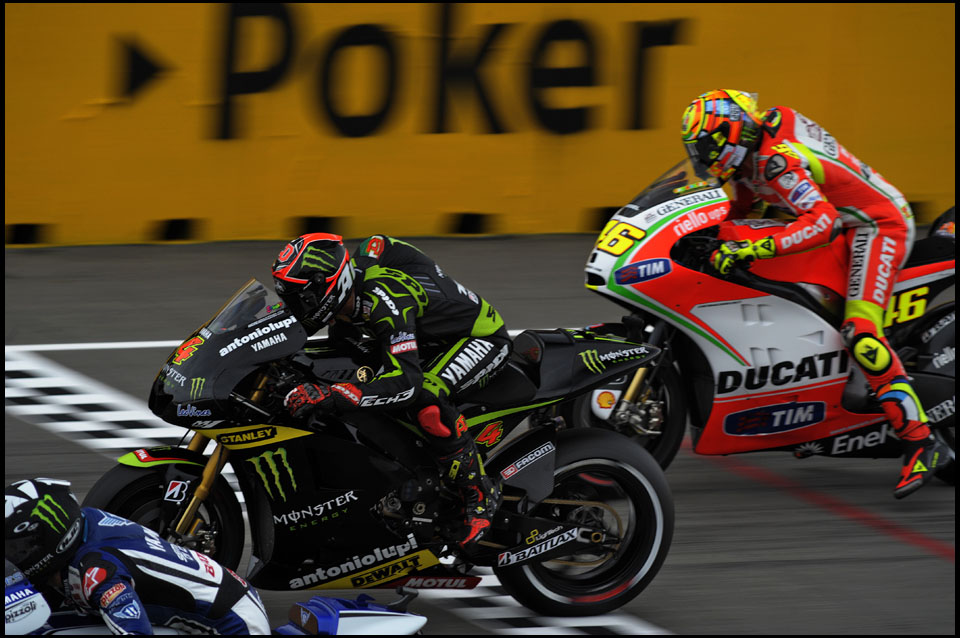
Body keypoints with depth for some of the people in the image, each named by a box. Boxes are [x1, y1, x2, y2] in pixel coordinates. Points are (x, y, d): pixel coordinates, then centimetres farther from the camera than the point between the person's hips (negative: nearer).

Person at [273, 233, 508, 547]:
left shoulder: (383, 297, -36)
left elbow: (406, 381, -46)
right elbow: (343, 343, 17)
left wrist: (330, 396, -54)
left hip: (482, 338, -10)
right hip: (432, 341, 10)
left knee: (425, 398, -35)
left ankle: (479, 491, -21)